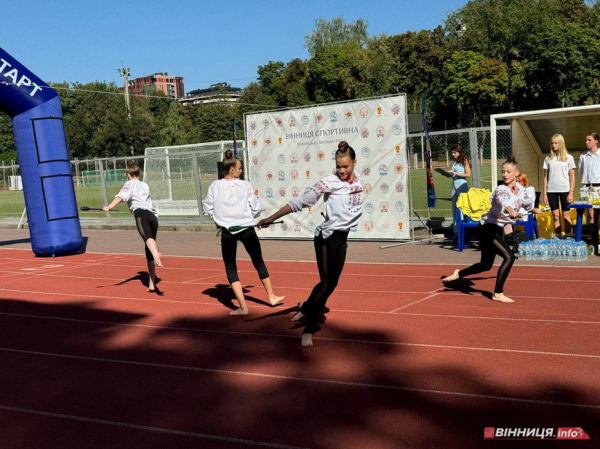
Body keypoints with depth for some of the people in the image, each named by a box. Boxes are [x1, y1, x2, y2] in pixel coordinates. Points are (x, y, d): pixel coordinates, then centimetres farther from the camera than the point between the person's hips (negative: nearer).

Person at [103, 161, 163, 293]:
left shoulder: (130, 184, 16)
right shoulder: (145, 185, 33)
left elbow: (121, 196, -5)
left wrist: (109, 207, -18)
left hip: (141, 212, -5)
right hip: (153, 215, 5)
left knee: (147, 237, -33)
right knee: (148, 251, 8)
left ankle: (156, 254, -65)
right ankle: (152, 284, 6)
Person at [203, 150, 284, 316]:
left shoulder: (215, 186, -3)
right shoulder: (245, 185, -6)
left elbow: (209, 209, 3)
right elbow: (256, 209, -3)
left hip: (227, 232, 0)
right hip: (246, 230, 0)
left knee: (230, 267, 9)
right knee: (259, 262, 18)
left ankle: (243, 307, 2)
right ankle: (271, 296, 32)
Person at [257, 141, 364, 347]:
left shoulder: (359, 181, 3)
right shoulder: (329, 182, -15)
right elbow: (300, 202, -17)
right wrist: (271, 218, -21)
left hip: (342, 238, 6)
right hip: (327, 238, -6)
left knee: (331, 284, 9)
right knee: (326, 283, -5)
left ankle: (306, 307, 35)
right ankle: (309, 329, 8)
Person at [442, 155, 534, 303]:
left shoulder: (520, 188, 2)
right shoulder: (501, 190, -23)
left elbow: (527, 203, 22)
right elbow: (503, 201, -49)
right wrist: (509, 209, -70)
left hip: (499, 229, 9)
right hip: (490, 229, -9)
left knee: (486, 265, 17)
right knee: (509, 257, -22)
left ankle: (458, 274, 39)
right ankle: (498, 294, -12)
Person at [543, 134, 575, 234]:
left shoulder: (568, 158, 3)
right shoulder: (548, 159, 8)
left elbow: (572, 177, 3)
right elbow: (545, 177, 8)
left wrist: (571, 192, -5)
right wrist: (545, 194, 3)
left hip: (564, 190, -2)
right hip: (551, 190, 2)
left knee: (566, 216, 1)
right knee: (556, 217, 5)